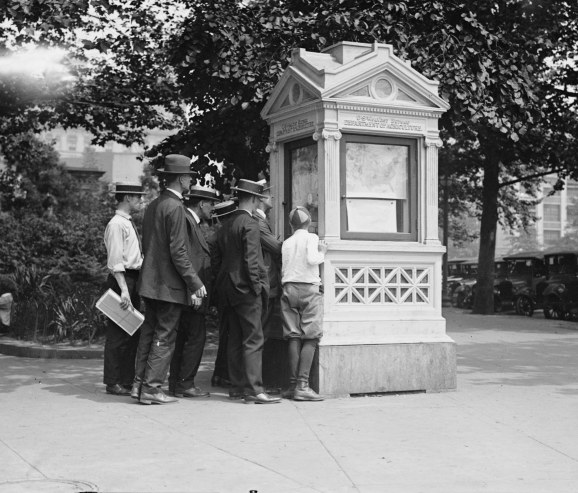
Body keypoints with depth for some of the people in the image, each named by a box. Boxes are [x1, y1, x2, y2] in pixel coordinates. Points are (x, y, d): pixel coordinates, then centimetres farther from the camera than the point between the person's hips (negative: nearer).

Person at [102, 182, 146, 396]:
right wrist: (124, 290, -23)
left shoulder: (129, 223, 17)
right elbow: (115, 262, -18)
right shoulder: (117, 224, -12)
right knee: (117, 334, -4)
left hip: (133, 281, 10)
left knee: (133, 333, 13)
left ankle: (127, 380, 22)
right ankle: (113, 383, 2)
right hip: (122, 280, -10)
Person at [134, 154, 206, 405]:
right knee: (164, 337, -3)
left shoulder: (153, 206, 13)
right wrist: (195, 284, -14)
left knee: (149, 333, 13)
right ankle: (151, 388, -1)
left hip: (150, 281, 9)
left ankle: (140, 384, 17)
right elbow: (178, 252, -19)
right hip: (170, 284, -9)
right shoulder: (175, 208, -15)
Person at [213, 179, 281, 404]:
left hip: (228, 288, 9)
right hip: (246, 289, -8)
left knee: (235, 340, 12)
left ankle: (237, 386, 15)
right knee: (253, 340, -7)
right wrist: (257, 286, -13)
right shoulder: (250, 223, -12)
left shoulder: (225, 225, 13)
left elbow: (217, 258, 16)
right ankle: (253, 389, -10)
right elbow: (251, 259, -18)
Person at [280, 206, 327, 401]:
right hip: (308, 288, -4)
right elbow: (311, 259, -15)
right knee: (310, 337, -4)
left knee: (293, 337, 4)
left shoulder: (286, 243, 13)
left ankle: (293, 384, 1)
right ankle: (302, 385, -12)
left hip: (289, 288, 5)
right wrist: (322, 253, 3)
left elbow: (283, 270, 9)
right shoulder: (311, 237, 1)